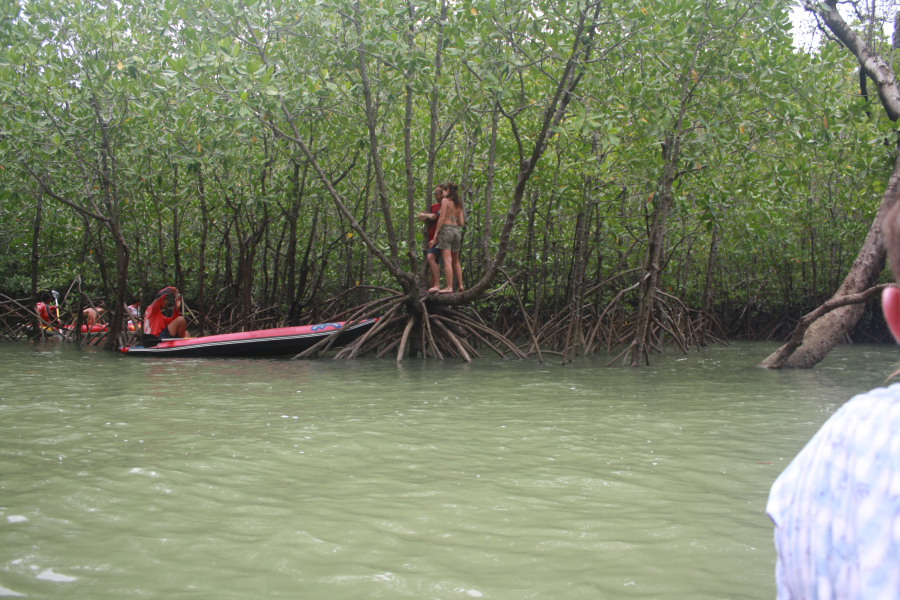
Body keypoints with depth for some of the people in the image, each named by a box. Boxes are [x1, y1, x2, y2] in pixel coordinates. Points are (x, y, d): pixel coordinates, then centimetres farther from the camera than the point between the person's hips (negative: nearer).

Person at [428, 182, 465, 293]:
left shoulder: (445, 201, -3)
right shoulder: (459, 204, 15)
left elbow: (442, 218, -10)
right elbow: (462, 222, 9)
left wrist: (435, 235, -9)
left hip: (446, 229, -6)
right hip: (457, 230, 6)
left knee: (447, 260, -10)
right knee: (456, 261, 15)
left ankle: (449, 287, -14)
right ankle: (460, 285, 13)